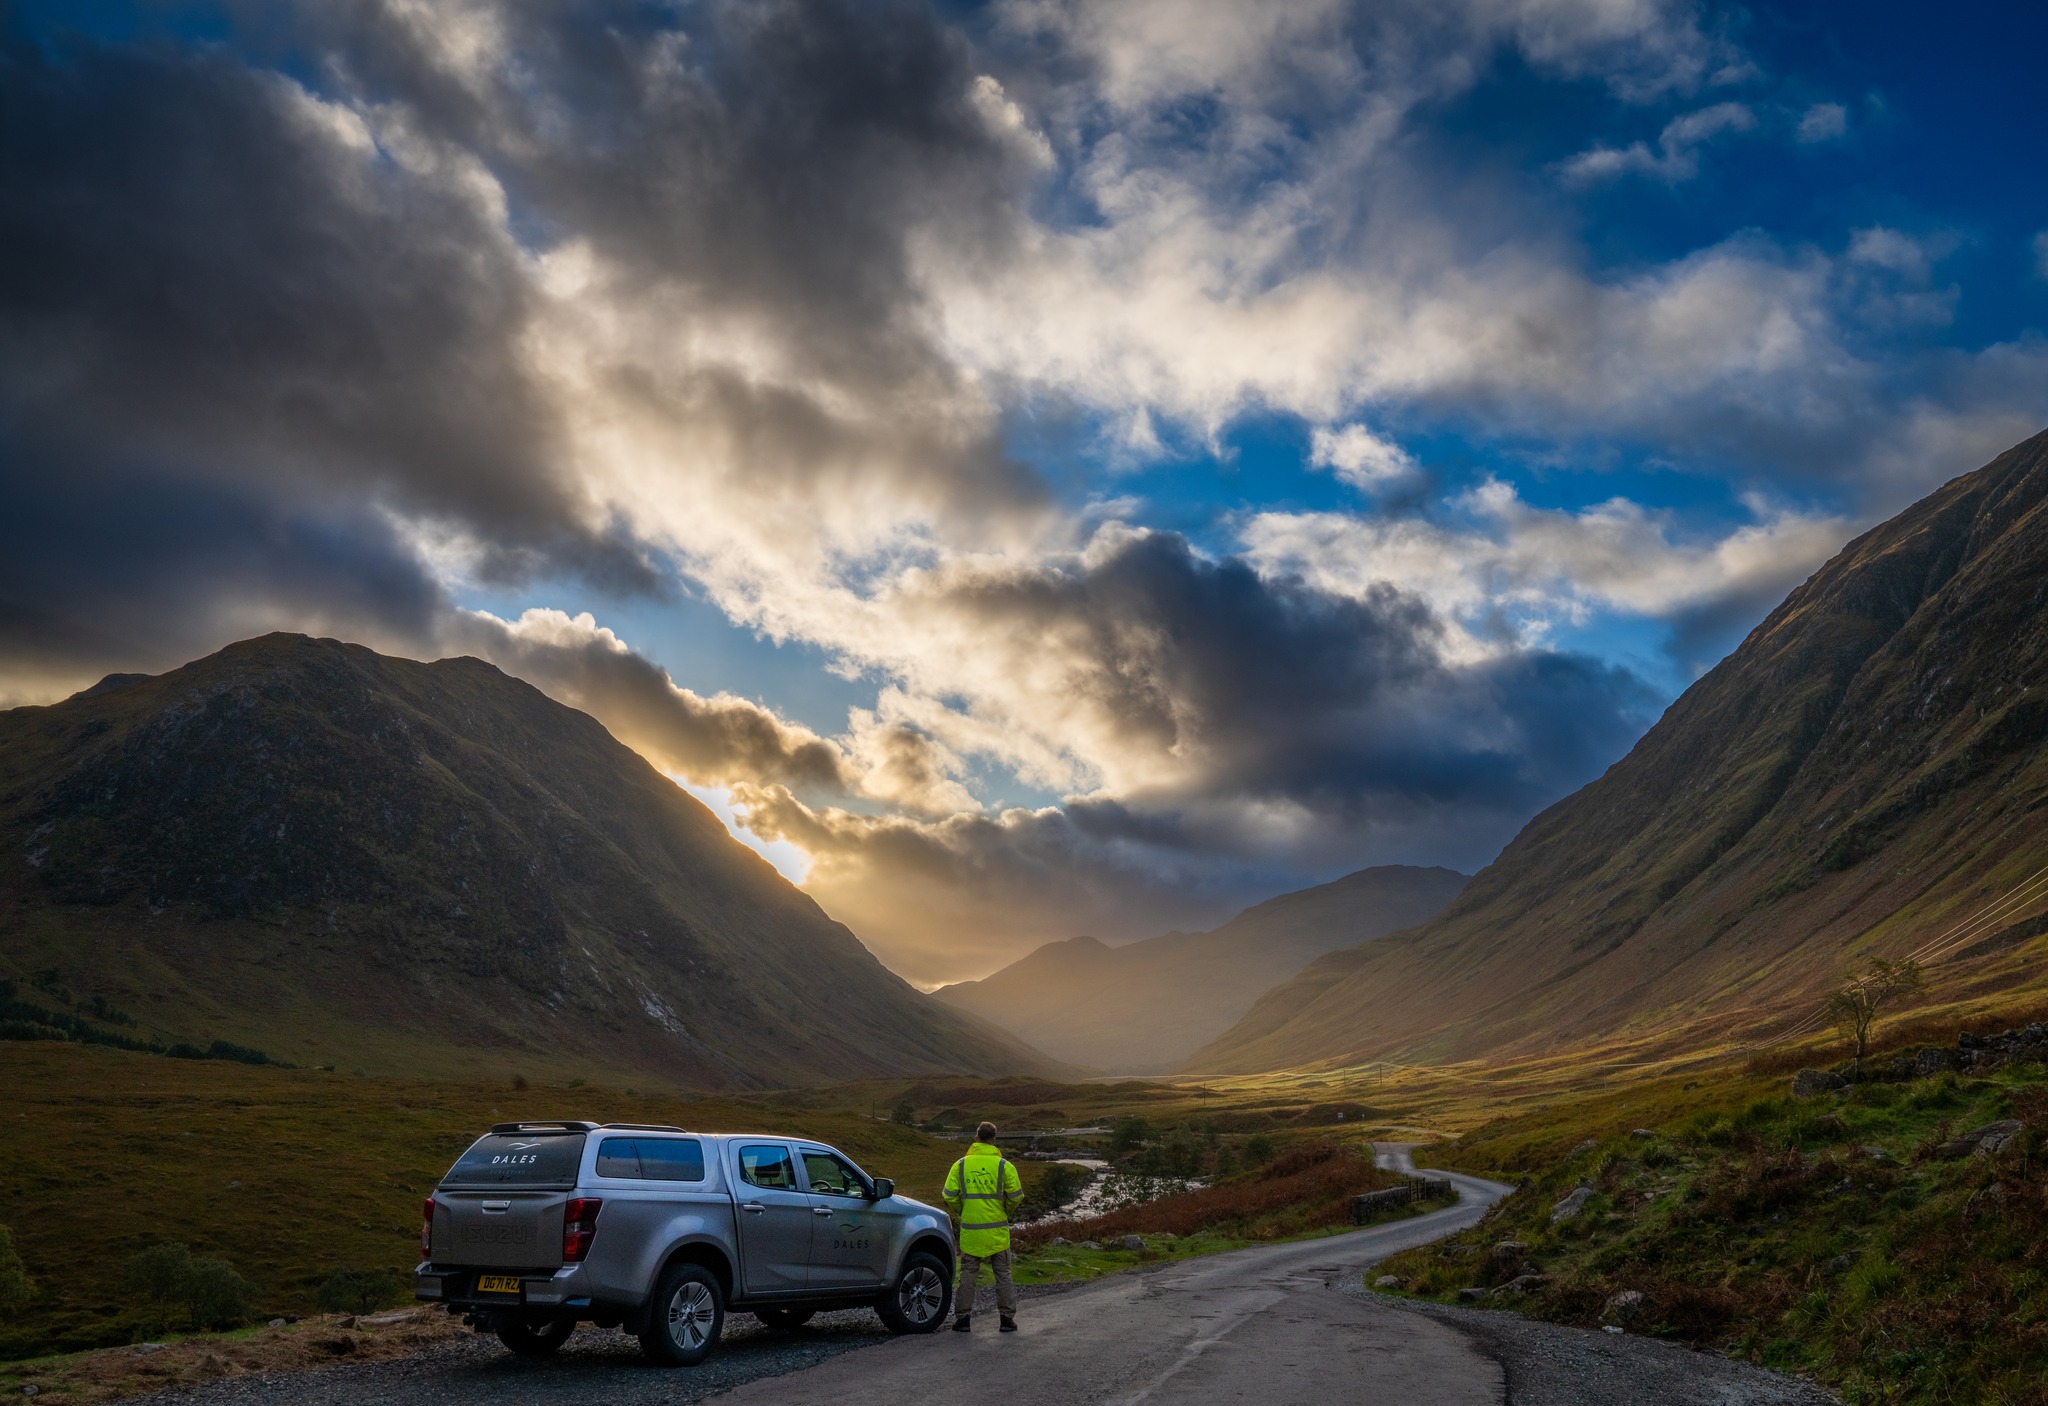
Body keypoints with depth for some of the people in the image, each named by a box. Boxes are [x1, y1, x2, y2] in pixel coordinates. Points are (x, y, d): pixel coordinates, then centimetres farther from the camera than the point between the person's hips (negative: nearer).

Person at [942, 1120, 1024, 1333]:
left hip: (970, 1230, 1)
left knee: (968, 1274, 9)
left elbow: (950, 1197, -3)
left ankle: (963, 1318, 10)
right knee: (1003, 1275, 8)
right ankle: (1007, 1318, 9)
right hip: (997, 1231, -1)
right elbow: (1016, 1196, -5)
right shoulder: (1004, 1166, -5)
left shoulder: (960, 1165, -1)